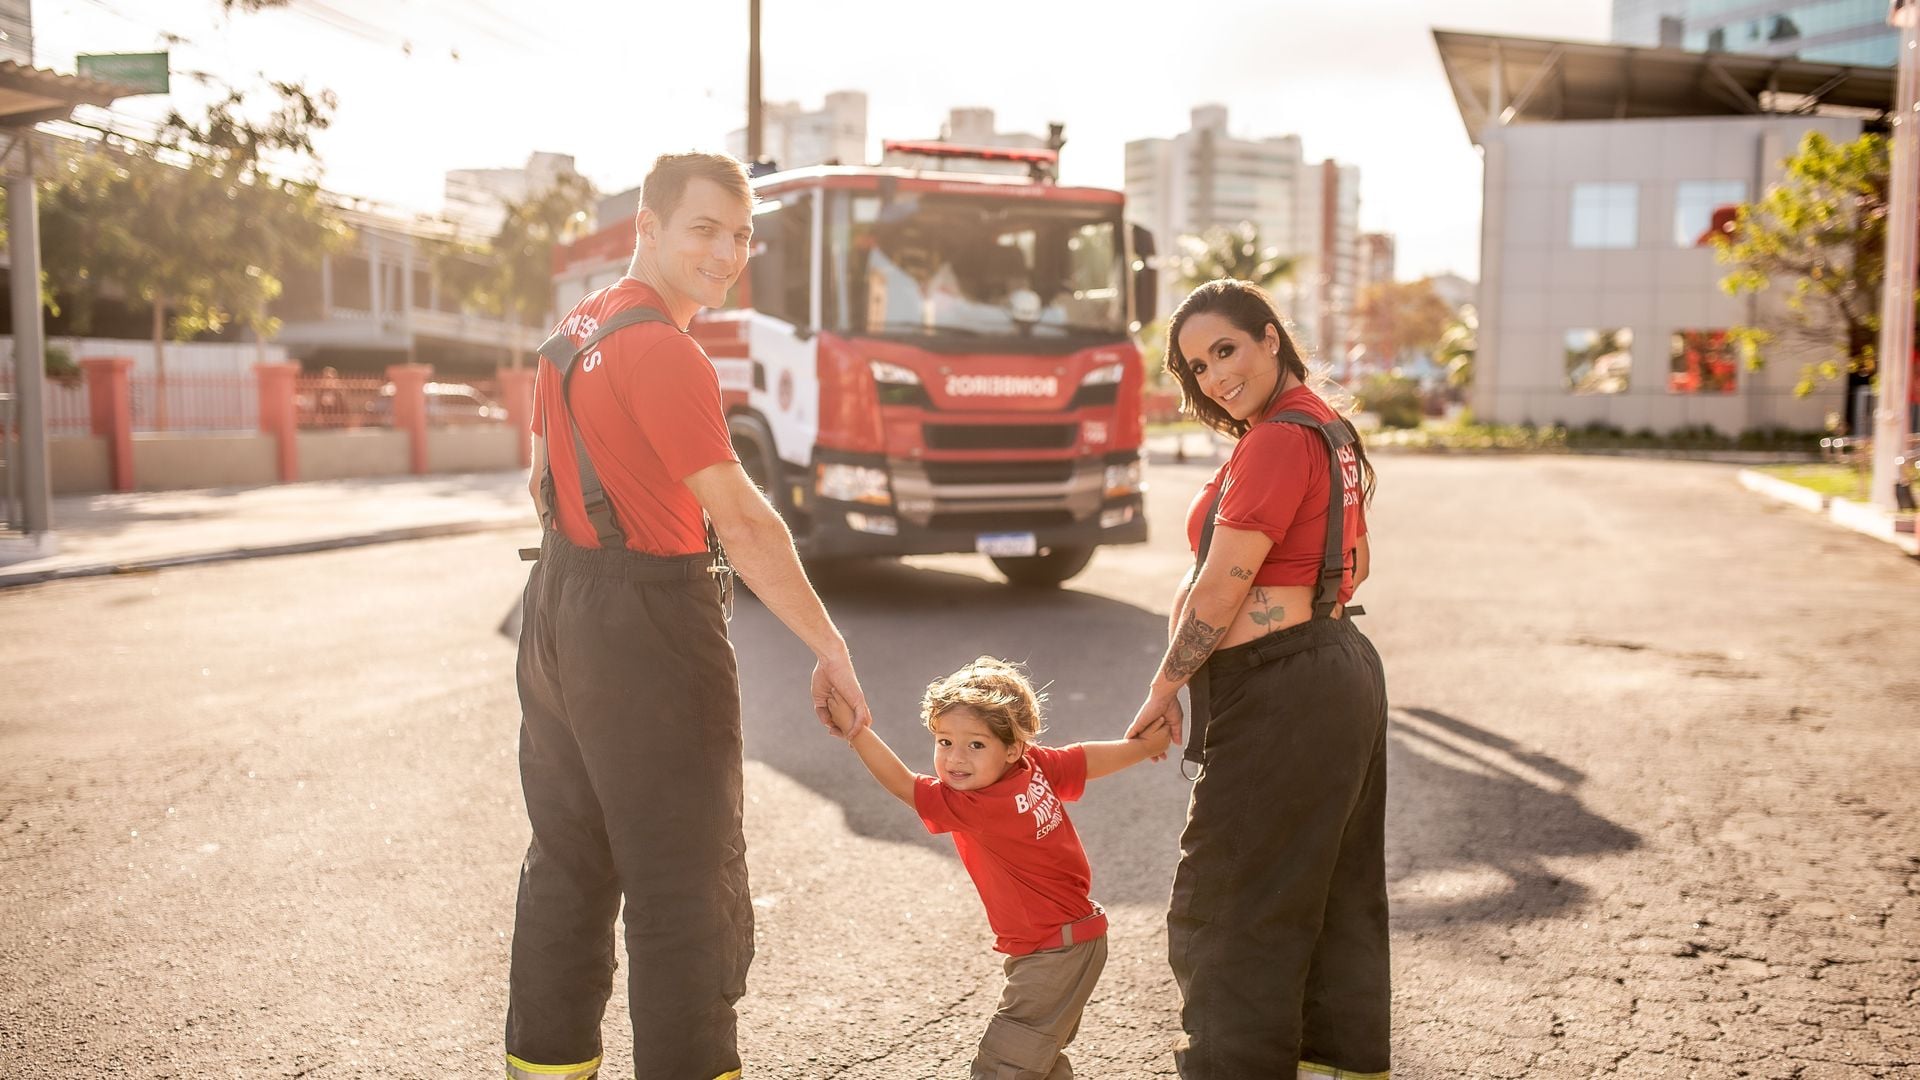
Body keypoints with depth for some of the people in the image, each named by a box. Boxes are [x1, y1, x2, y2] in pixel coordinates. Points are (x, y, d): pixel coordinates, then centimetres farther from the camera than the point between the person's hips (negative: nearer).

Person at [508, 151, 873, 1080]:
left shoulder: (575, 327, 12)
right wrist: (829, 647, -18)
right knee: (686, 891, -1)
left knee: (566, 869, 18)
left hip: (557, 617, 10)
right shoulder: (664, 351, -17)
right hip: (647, 628, -10)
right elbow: (743, 521, -22)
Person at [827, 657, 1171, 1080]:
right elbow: (1085, 758, 9)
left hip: (1054, 956, -10)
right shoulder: (1035, 765, -6)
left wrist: (854, 729, -28)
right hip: (1076, 940, 10)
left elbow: (902, 784, -26)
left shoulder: (982, 807, -27)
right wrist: (1143, 745, 23)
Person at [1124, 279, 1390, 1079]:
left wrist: (1164, 690, -9)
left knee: (1226, 914, 1)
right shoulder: (1329, 429, 12)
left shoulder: (1275, 442, -19)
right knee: (1335, 893, 21)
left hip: (1282, 698, -11)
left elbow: (1218, 592, -20)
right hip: (1343, 669, 11)